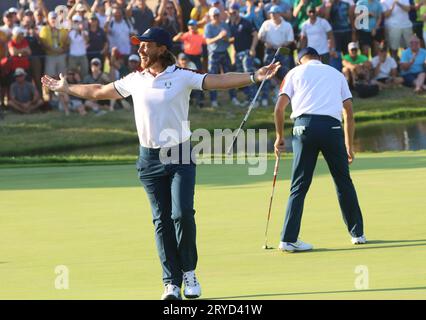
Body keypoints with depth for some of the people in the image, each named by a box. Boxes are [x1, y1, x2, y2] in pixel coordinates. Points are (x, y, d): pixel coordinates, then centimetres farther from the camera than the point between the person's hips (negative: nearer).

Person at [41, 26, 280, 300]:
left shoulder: (183, 77, -4)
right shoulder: (134, 81, 8)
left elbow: (220, 81, -13)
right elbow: (98, 92, 20)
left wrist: (254, 77, -26)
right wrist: (65, 88, 26)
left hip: (180, 156, -3)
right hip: (150, 159, 3)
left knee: (182, 213, -15)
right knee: (162, 221, 3)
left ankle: (189, 271, 6)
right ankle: (172, 283, 7)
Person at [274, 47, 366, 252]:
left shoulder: (295, 72, 20)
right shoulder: (337, 74, 25)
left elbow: (279, 108, 8)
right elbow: (348, 113, 17)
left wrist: (279, 136, 19)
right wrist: (349, 146, 20)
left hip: (304, 125, -1)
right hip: (332, 126, 1)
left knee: (299, 186, 3)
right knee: (344, 181, 14)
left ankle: (288, 238, -3)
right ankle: (357, 234, 19)